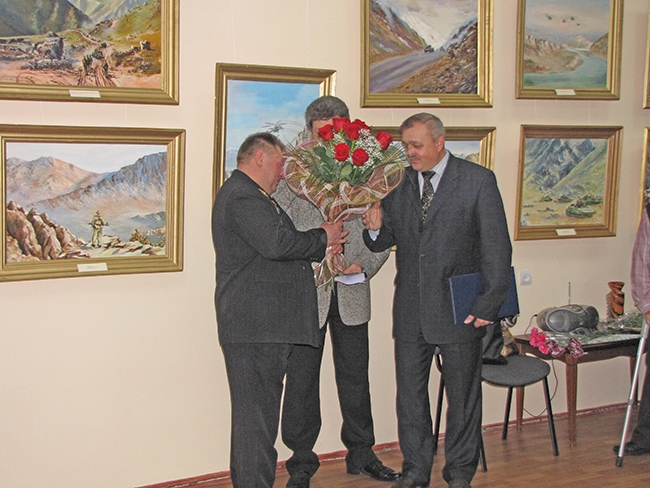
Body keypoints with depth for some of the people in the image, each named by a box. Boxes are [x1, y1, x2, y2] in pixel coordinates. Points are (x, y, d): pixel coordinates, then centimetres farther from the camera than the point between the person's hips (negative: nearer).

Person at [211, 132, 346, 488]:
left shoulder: (252, 196, 23)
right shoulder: (241, 195, -12)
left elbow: (278, 246, 23)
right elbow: (277, 244, -23)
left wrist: (321, 246, 10)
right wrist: (322, 238, -8)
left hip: (263, 328, 11)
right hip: (254, 328, -11)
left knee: (257, 415, 14)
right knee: (257, 416, -6)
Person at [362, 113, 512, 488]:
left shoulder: (478, 181, -5)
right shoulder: (399, 182, 7)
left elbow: (497, 247, -7)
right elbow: (384, 242, 12)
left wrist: (489, 304, -12)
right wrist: (376, 228, -12)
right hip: (411, 311, 4)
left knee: (463, 396, 9)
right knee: (410, 394, 11)